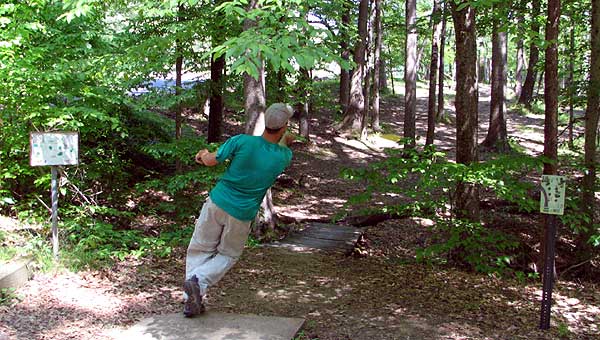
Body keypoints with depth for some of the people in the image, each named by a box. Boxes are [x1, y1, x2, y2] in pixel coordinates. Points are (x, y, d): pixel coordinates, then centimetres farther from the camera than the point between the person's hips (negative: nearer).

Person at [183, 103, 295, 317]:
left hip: (217, 203, 0)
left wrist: (204, 154, 17)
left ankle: (191, 301, 9)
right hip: (242, 214, 0)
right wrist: (285, 142, 39)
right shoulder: (284, 156, -9)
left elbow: (211, 161, -6)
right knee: (227, 255, 19)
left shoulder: (242, 141, -14)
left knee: (200, 249, 15)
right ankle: (198, 282, -7)